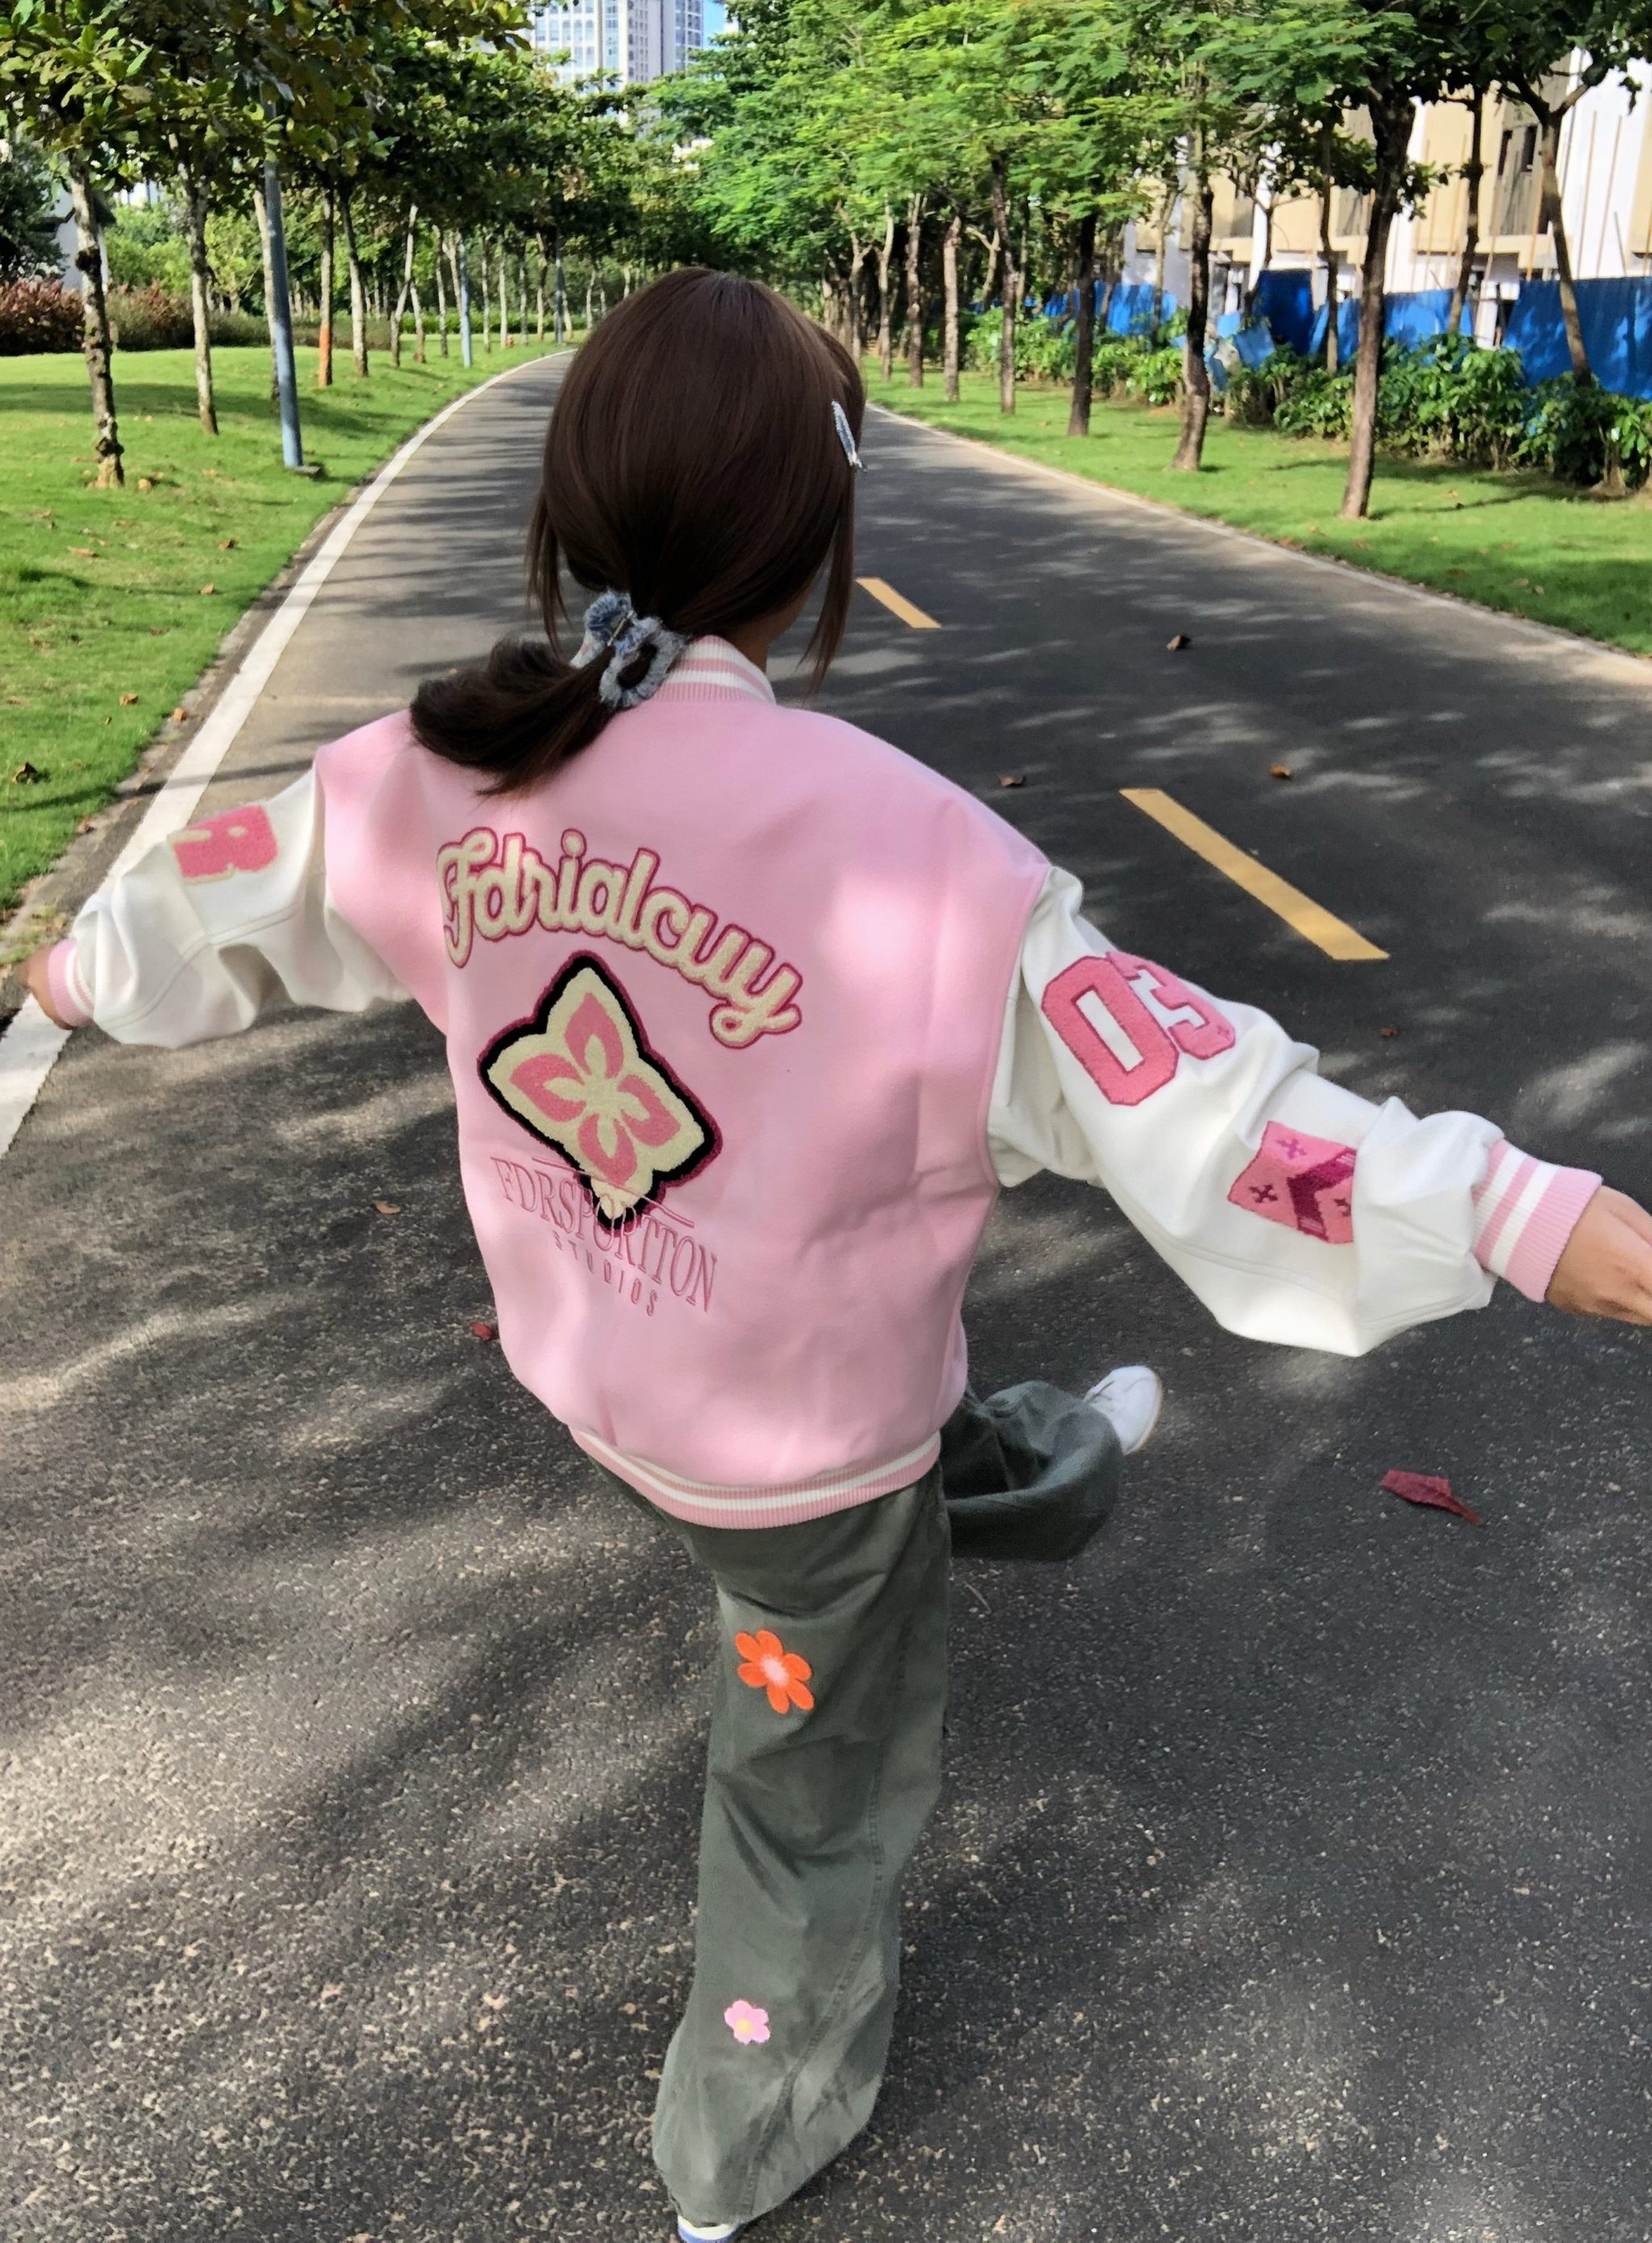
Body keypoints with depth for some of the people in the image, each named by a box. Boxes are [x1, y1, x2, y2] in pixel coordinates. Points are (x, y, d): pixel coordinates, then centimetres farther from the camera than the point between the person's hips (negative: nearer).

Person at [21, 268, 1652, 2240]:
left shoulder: (435, 777, -15)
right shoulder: (901, 850, -34)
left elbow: (239, 893, 4)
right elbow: (1186, 1095, -33)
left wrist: (88, 967, 26)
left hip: (583, 1370, 5)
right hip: (793, 1446, -4)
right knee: (820, 1788, 23)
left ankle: (1034, 1462, 69)